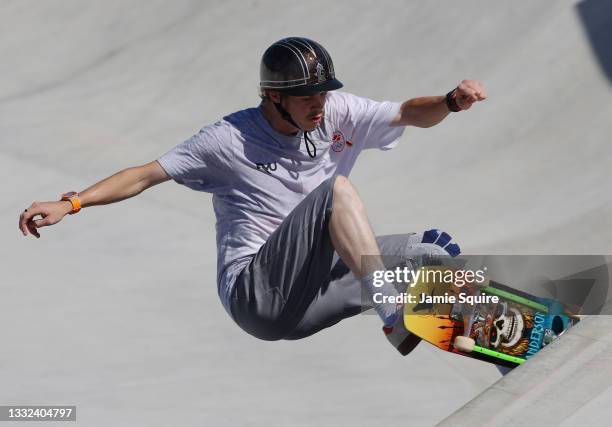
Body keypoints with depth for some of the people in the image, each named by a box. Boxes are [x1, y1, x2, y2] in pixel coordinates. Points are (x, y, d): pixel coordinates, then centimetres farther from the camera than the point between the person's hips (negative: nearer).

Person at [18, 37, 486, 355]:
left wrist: (451, 101, -19)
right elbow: (146, 174, -8)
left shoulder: (339, 113, 5)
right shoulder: (230, 139, -9)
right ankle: (394, 320, -32)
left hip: (311, 286, 7)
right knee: (338, 189, -26)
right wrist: (69, 203, -18)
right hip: (254, 291, -6)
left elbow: (409, 113, 4)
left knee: (429, 253, -1)